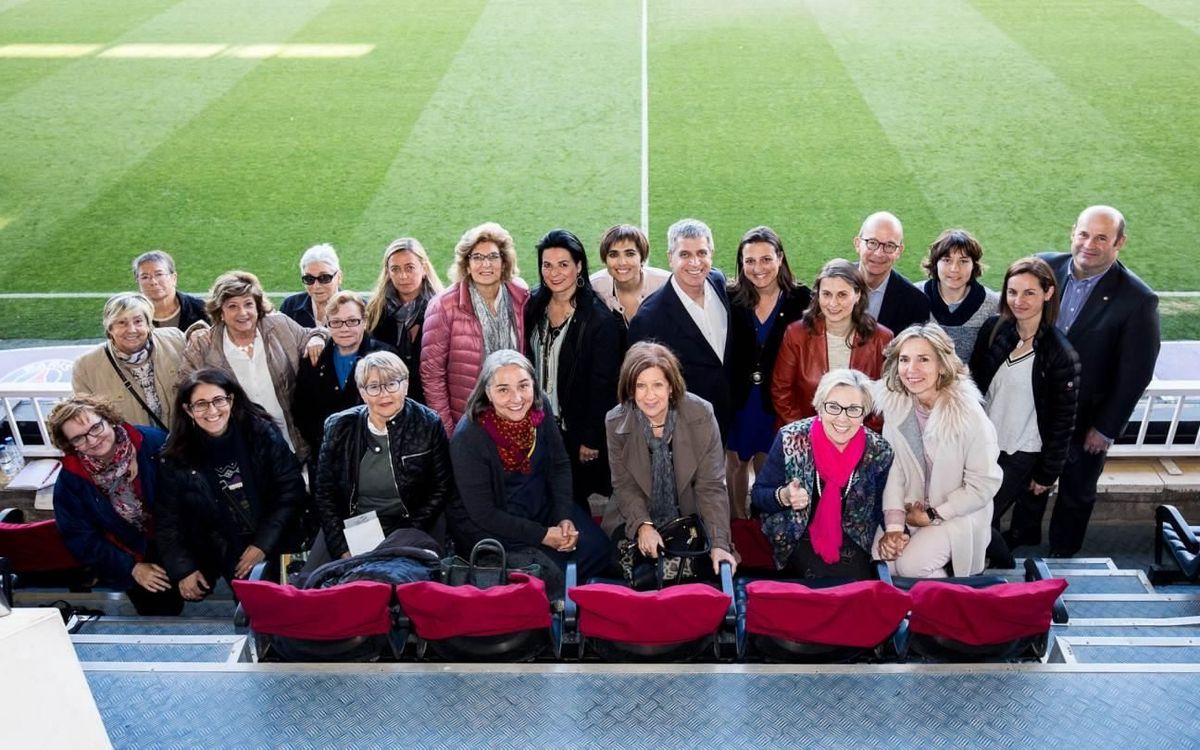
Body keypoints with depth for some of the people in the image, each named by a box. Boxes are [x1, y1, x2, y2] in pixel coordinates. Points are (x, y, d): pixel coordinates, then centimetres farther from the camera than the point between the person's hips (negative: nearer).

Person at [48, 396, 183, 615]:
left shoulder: (154, 442, -20)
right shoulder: (70, 480, -14)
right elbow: (80, 537, -6)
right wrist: (131, 567, -10)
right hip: (132, 555, 0)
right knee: (162, 614, 7)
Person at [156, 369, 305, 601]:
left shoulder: (262, 433, -6)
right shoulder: (176, 458, -3)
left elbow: (291, 490, -4)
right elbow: (169, 521, 5)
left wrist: (264, 544, -9)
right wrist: (184, 570, -3)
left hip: (278, 546, 0)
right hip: (227, 556, 0)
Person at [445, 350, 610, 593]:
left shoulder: (539, 408, -12)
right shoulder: (468, 438, -27)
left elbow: (560, 465, 2)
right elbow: (483, 513, -21)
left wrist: (565, 518, -12)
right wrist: (542, 535, -21)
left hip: (541, 504, 6)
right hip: (486, 525, -5)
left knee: (596, 547, -10)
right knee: (545, 573, -22)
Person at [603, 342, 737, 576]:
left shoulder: (701, 414, -19)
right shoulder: (616, 422, -14)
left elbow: (711, 486, -17)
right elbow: (625, 485, -6)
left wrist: (719, 544, -26)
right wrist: (643, 525, -24)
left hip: (690, 517, 0)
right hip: (636, 519, 1)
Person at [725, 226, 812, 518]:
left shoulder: (801, 299, -8)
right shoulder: (730, 299, -6)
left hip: (777, 398, -1)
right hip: (737, 396, 1)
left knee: (767, 465, 12)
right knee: (736, 460, 14)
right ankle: (738, 521, 33)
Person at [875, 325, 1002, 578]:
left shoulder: (968, 414, -22)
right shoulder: (894, 403, -8)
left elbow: (984, 484, -16)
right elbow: (892, 467, -8)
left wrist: (933, 516, -13)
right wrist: (894, 525, -18)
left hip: (958, 514, -4)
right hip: (911, 509, 4)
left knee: (911, 564, -22)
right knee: (881, 557, -17)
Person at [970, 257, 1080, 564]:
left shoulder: (1060, 354, -18)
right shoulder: (993, 329, -5)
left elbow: (1063, 420, -11)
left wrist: (1047, 473, -7)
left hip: (1022, 453, -5)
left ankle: (1003, 572, 26)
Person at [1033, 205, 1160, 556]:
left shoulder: (1137, 300, -22)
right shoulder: (1046, 267, -11)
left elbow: (1135, 375, -16)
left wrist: (1106, 429, -12)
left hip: (1088, 420, -3)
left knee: (1076, 493, 19)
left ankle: (1061, 557, 41)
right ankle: (1024, 537, 49)